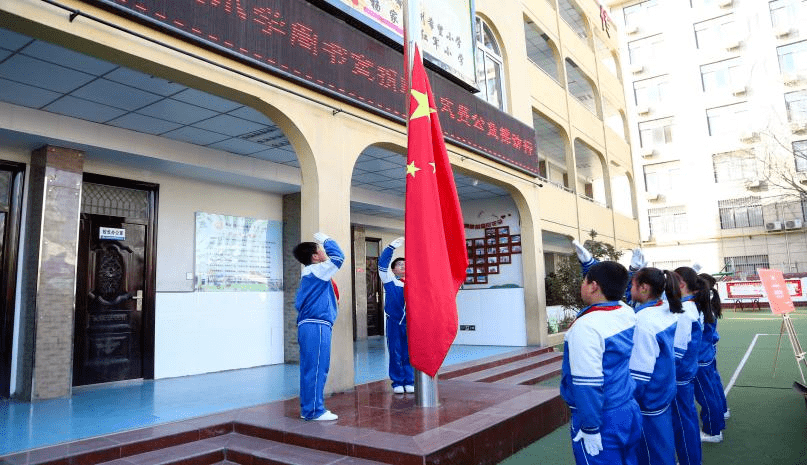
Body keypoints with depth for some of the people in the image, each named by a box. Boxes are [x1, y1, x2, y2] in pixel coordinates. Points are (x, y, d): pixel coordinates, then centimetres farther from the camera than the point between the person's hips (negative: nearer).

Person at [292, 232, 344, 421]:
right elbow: (338, 257, -19)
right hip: (316, 326, -10)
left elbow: (299, 303, 24)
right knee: (317, 369, -6)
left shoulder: (309, 274, 19)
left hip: (307, 325, 10)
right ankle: (314, 411, -1)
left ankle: (308, 409, 20)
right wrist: (326, 240, -4)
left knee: (309, 369, 13)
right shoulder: (317, 271, -10)